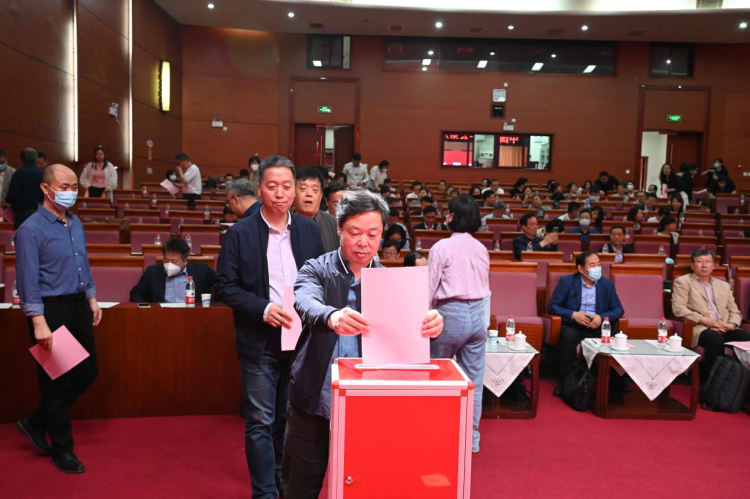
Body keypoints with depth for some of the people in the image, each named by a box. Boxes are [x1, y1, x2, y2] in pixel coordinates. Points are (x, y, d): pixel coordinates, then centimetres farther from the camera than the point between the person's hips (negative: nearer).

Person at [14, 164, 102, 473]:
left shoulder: (76, 223, 9)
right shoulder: (31, 229, -13)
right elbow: (28, 280, -17)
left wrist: (92, 299, 15)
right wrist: (39, 323, -21)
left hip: (78, 307, 8)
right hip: (51, 310, -8)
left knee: (87, 371, 13)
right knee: (56, 380, 5)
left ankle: (36, 423, 32)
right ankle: (63, 449, 21)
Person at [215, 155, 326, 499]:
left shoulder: (309, 230, 3)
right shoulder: (240, 234, -6)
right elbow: (225, 287, -6)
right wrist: (263, 308, -19)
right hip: (260, 342, -3)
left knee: (290, 418, 18)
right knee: (261, 422, 3)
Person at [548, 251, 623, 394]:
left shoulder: (608, 284, 8)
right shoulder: (566, 281, 0)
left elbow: (618, 309, 4)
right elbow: (552, 306, -4)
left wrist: (602, 317, -16)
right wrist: (573, 314, -20)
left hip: (598, 327, 2)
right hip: (574, 326, -2)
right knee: (568, 335, -35)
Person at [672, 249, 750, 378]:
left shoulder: (724, 286, 25)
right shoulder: (683, 282, 8)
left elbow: (735, 311, 21)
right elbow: (678, 309, -5)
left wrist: (732, 325, -3)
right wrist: (705, 320, -14)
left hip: (724, 329, 5)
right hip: (699, 328, -5)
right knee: (716, 340, -36)